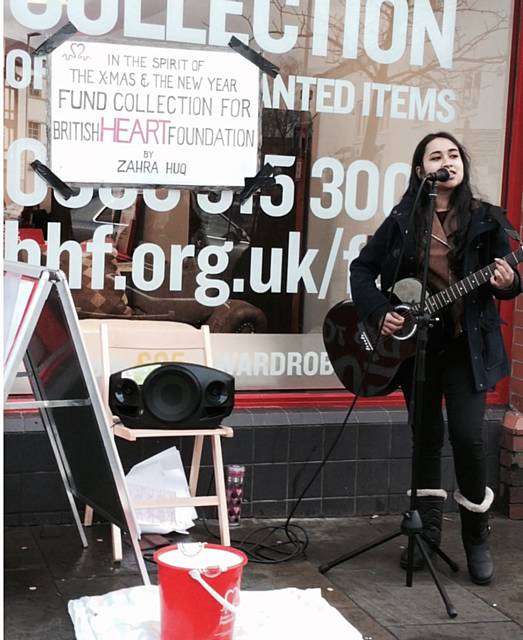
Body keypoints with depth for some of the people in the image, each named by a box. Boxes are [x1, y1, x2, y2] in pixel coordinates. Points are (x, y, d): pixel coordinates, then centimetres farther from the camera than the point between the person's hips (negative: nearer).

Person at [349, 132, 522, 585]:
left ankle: (477, 538, 10)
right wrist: (379, 312, -7)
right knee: (427, 436, 9)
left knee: (468, 435, -9)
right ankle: (427, 533, 22)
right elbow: (362, 267, 6)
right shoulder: (403, 219, 3)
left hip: (467, 344, -2)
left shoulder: (486, 219, 0)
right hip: (414, 340, 2)